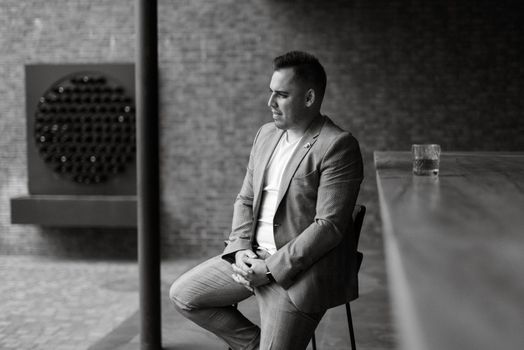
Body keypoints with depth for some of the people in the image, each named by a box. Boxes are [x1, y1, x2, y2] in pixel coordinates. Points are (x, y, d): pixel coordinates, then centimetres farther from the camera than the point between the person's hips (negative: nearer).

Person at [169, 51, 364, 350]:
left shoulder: (338, 146, -15)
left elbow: (329, 226, -20)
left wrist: (271, 268, -20)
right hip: (254, 258, 8)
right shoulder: (266, 135, 10)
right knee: (183, 295, 8)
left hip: (300, 267, -8)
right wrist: (241, 248, -4)